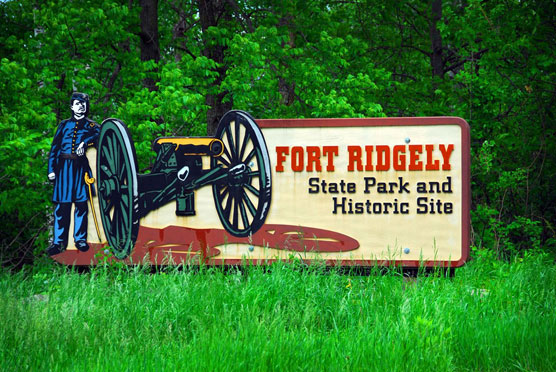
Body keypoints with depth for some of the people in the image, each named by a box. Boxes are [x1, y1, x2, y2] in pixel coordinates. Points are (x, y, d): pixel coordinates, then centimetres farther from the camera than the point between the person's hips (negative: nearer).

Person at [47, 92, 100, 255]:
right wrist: (51, 169, 2)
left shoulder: (91, 125, 12)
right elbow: (54, 147, 11)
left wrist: (85, 142, -27)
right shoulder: (64, 125, 15)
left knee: (81, 203, -1)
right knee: (62, 204, -4)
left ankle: (80, 239, 7)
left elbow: (98, 133, -11)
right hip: (64, 167, 0)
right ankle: (58, 241, -4)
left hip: (81, 167, 0)